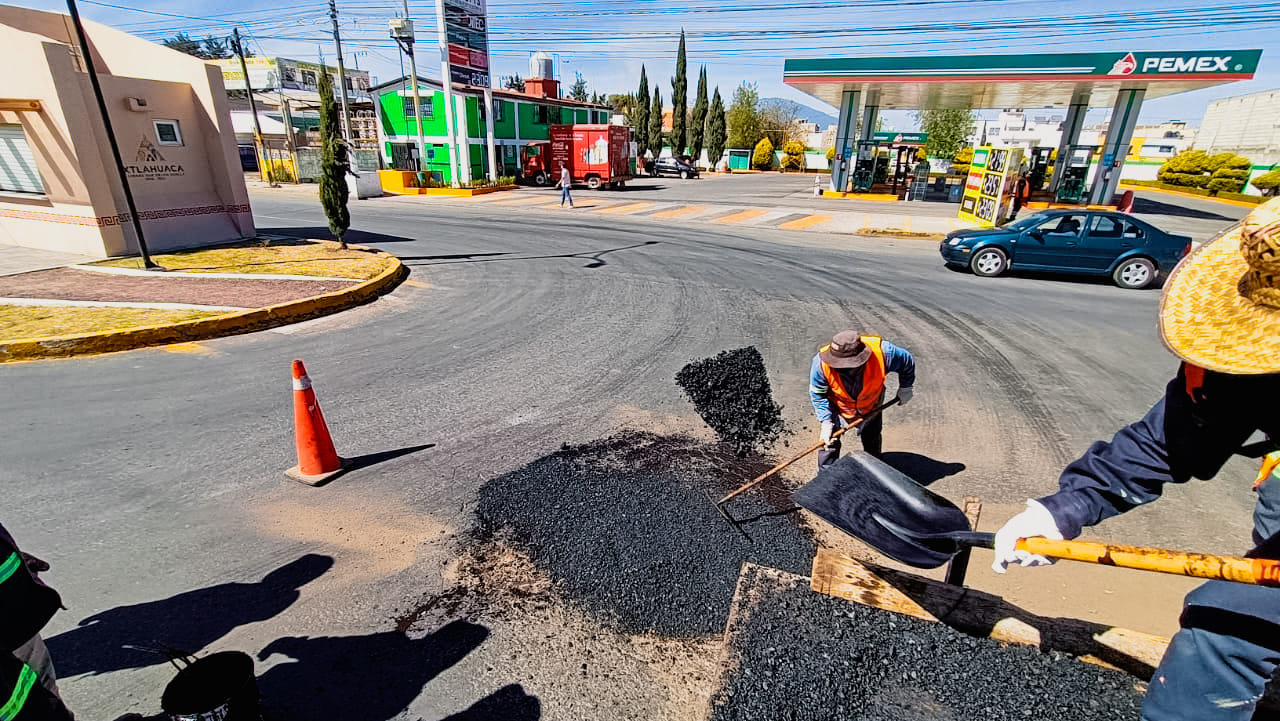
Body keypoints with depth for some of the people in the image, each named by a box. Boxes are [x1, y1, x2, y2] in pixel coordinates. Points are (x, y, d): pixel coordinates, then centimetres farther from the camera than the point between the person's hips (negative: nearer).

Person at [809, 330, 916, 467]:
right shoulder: (821, 362, -39)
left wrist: (905, 388, -1)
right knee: (829, 443, -7)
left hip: (870, 405, 2)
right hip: (837, 407, -2)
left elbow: (907, 361, -14)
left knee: (873, 440, 19)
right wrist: (826, 421, -27)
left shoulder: (882, 352, -38)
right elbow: (817, 395, -21)